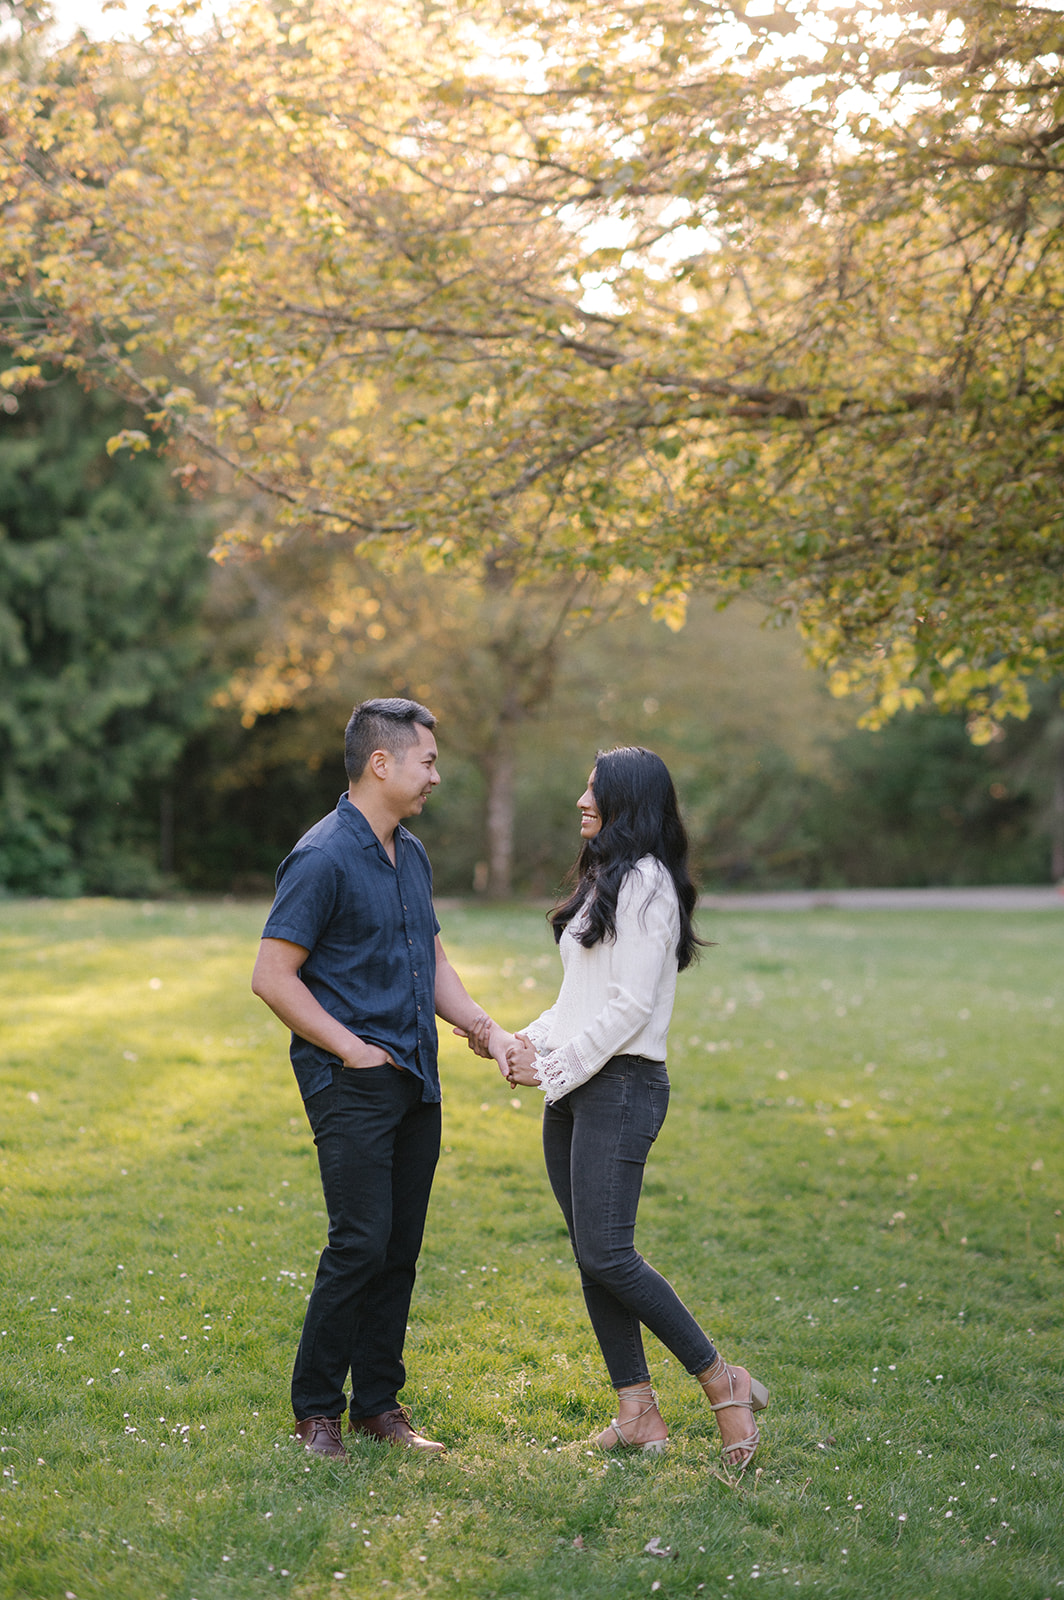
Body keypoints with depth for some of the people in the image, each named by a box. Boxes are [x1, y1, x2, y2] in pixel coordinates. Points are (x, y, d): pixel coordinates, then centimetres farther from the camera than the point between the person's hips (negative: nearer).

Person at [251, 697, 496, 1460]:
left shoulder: (412, 854, 14)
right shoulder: (322, 859, -13)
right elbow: (273, 975, -15)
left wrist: (480, 1024, 5)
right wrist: (350, 1048, -14)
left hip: (415, 1082, 8)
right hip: (353, 1083, -8)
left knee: (400, 1248, 10)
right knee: (361, 1244, -10)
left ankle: (379, 1403, 19)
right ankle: (317, 1410, 4)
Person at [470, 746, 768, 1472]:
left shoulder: (645, 882, -11)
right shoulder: (603, 879, 19)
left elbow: (630, 1005, -17)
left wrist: (554, 1065, -12)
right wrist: (527, 1043, 7)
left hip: (620, 1085, -10)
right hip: (573, 1087, 10)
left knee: (607, 1254, -14)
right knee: (591, 1255, 7)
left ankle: (724, 1384, -4)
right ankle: (638, 1411, 11)